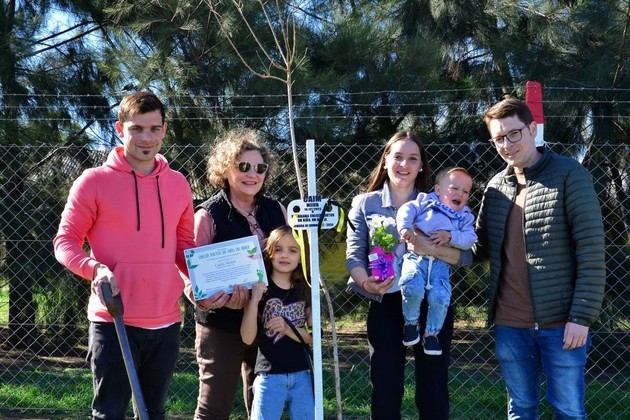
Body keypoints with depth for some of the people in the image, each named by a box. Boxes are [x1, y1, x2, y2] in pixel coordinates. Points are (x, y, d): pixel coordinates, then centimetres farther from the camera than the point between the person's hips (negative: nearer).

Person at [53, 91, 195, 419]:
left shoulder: (178, 184, 9)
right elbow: (65, 241, -3)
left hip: (166, 323, 5)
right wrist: (95, 268, -22)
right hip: (113, 322, -4)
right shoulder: (94, 181, -4)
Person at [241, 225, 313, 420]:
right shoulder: (259, 288, -4)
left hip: (301, 374, 4)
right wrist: (254, 299, -21)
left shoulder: (305, 291, 7)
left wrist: (287, 329, -13)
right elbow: (247, 338, -10)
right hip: (270, 376, -4)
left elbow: (313, 337, 5)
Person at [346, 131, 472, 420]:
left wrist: (431, 249, -25)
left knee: (433, 390, 6)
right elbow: (354, 255, -5)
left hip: (432, 305, 0)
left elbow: (466, 255, -6)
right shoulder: (365, 204, 5)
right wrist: (366, 284, -25)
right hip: (385, 306, 0)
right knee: (385, 391, 4)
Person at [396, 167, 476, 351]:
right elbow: (407, 210, 1)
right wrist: (405, 227, -17)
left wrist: (450, 237, -12)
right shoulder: (426, 200, 12)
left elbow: (470, 239, 3)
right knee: (412, 287, -28)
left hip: (441, 263, 2)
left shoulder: (465, 216, 17)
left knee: (441, 297, -19)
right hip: (416, 256, -2)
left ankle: (431, 333, 6)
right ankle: (411, 323, 1)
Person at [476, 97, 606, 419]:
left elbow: (591, 251, -11)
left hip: (560, 321, -5)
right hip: (509, 324, 5)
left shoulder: (569, 175, -7)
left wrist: (582, 316, -16)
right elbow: (482, 246, 18)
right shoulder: (495, 187, 10)